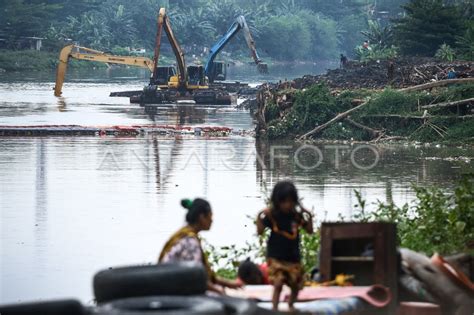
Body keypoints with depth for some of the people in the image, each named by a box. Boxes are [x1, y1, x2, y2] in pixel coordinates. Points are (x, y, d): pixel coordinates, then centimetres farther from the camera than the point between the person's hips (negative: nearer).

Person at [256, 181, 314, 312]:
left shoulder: (297, 215, -2)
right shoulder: (272, 215, -11)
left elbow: (310, 231, 6)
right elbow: (260, 231, -13)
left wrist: (309, 217, -9)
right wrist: (260, 218, -26)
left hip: (293, 257, 4)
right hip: (276, 257, -4)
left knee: (296, 285, 14)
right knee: (278, 284, -18)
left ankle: (290, 305, 42)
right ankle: (274, 309, -10)